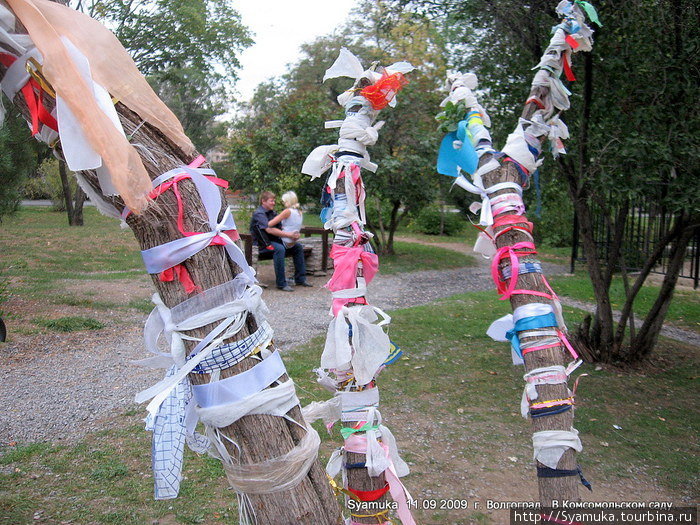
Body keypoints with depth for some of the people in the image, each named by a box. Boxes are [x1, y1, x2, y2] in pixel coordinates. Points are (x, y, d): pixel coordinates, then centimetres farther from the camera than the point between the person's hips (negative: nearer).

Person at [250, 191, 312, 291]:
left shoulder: (272, 212, 14)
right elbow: (269, 229, -27)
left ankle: (300, 279, 5)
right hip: (262, 244, -9)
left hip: (274, 241, 9)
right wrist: (289, 235, -30)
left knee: (298, 246, 2)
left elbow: (279, 228, 11)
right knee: (279, 248, -37)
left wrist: (294, 235, -10)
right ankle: (281, 283, -33)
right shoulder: (258, 214, -14)